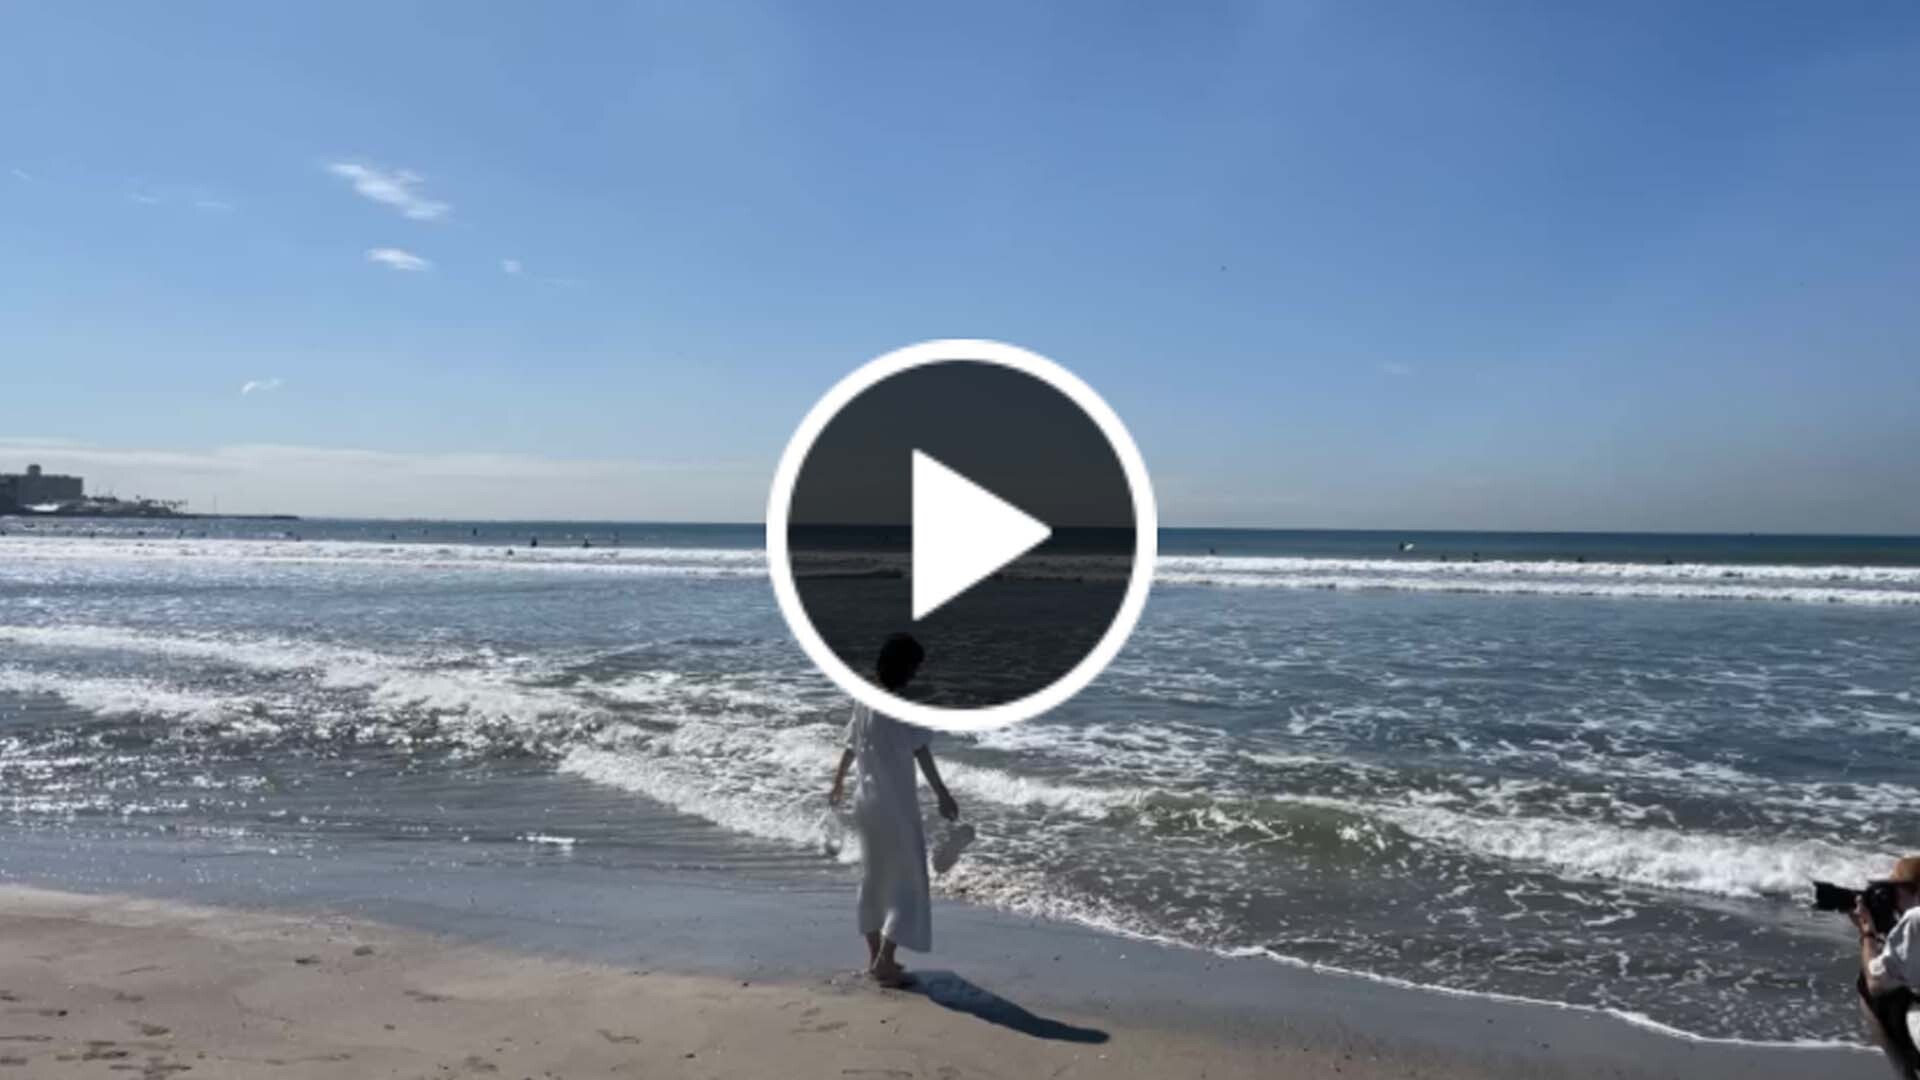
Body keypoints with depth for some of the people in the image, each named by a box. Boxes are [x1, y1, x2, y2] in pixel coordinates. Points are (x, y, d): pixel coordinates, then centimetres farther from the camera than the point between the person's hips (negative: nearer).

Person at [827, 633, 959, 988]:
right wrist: (943, 795, -27)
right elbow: (921, 754, -24)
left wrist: (838, 783, 30)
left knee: (874, 877, 17)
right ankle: (885, 961, -1)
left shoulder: (864, 702, 6)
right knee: (907, 880, 2)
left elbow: (850, 747, 16)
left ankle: (874, 957, 25)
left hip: (866, 801, 8)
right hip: (895, 804, -8)